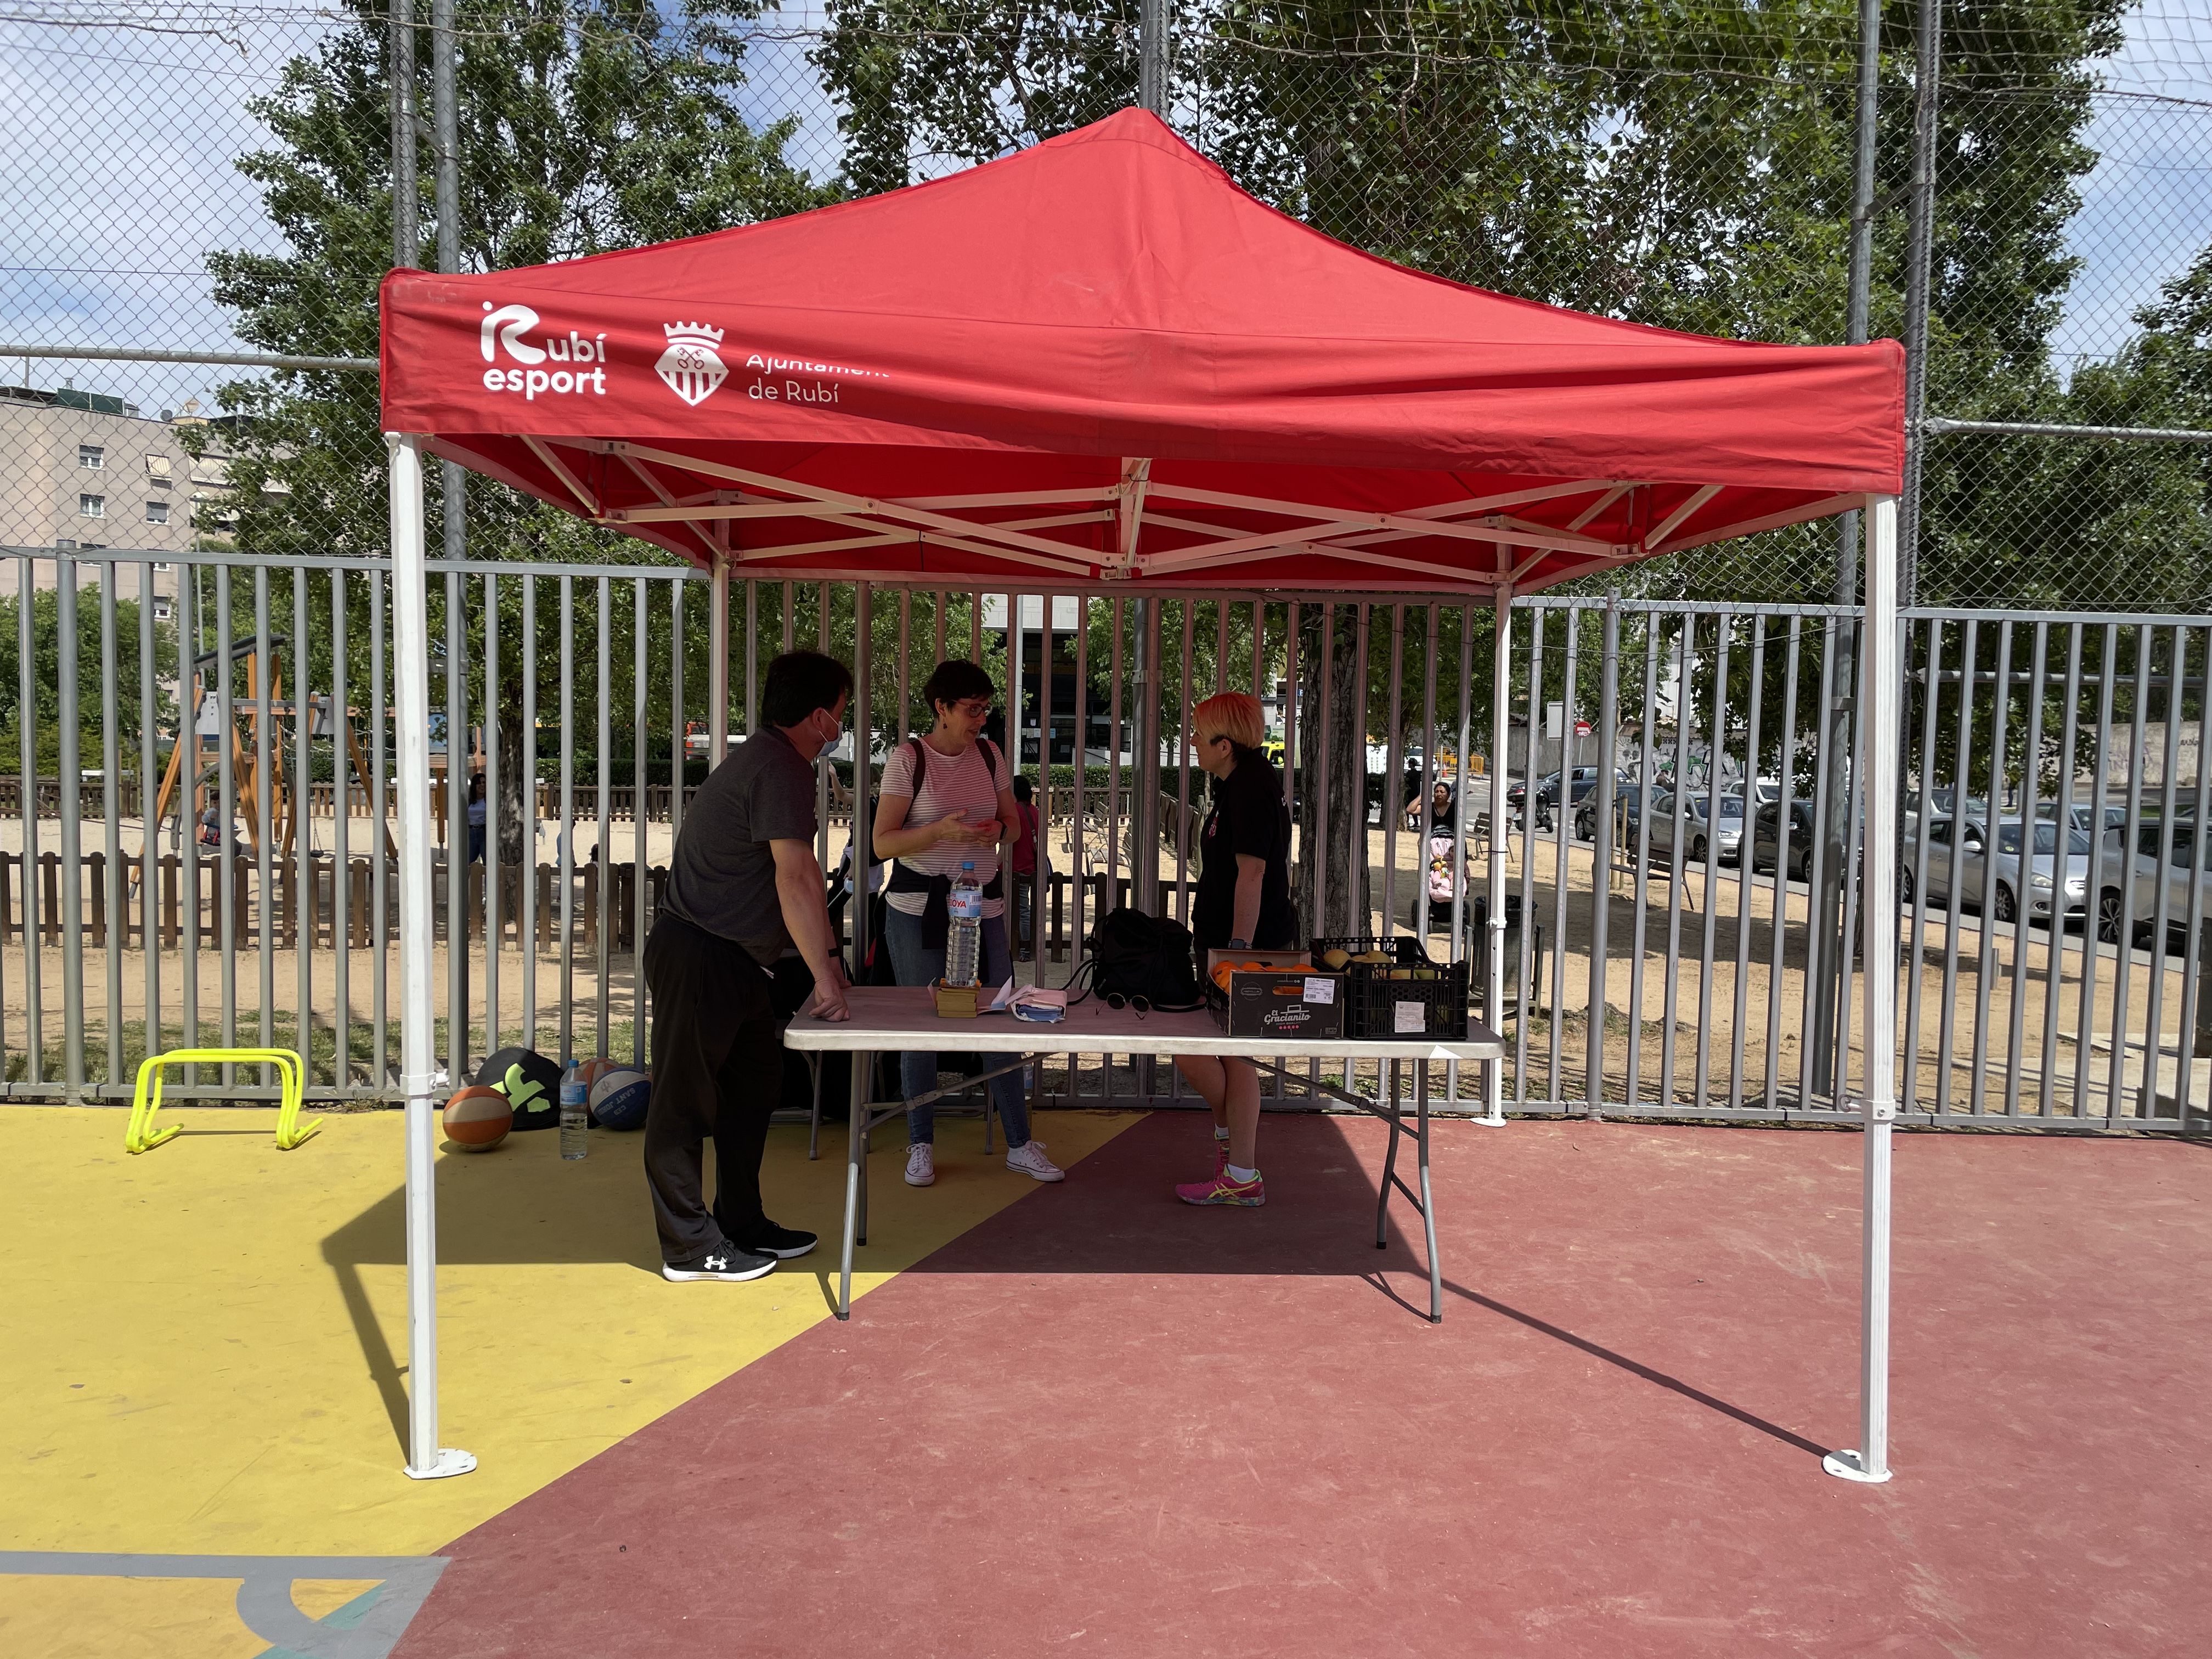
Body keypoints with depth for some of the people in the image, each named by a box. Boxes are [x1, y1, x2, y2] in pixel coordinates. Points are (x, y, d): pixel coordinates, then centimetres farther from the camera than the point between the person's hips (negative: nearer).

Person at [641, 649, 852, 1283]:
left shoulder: (774, 762, 14)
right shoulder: (779, 769, -19)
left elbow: (800, 876, 18)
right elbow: (796, 879, -28)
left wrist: (827, 956, 15)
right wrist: (824, 975, -27)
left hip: (736, 962, 11)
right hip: (698, 958, -11)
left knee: (753, 1088, 17)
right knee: (686, 1100, 0)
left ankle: (742, 1225, 28)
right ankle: (690, 1247, 8)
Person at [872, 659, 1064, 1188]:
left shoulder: (990, 755, 6)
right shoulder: (907, 759, -7)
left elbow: (1013, 823, 15)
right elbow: (883, 842, -9)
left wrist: (997, 831, -9)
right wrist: (941, 831, -24)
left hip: (983, 904, 4)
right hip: (918, 907, -3)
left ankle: (1020, 1145, 14)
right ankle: (921, 1146, 19)